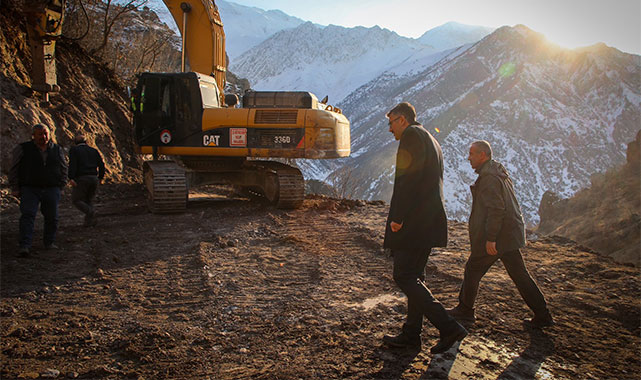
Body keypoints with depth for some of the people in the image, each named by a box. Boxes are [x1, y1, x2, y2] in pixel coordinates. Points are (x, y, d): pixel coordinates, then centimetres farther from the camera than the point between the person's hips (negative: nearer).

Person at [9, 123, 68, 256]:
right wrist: (15, 188, -2)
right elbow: (14, 169, 3)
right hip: (29, 189, -3)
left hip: (51, 190, 3)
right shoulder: (23, 149, 0)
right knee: (28, 215, -14)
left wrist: (61, 185, 9)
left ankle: (49, 243, 18)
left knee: (52, 217, 4)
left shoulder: (57, 149, 8)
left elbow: (63, 168, 17)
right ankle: (24, 246, -18)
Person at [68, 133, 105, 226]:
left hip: (82, 179, -5)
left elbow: (72, 164, -11)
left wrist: (71, 178, -18)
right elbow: (101, 164, 9)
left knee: (76, 200, 6)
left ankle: (90, 211, -19)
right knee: (87, 200, 17)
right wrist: (100, 177, 20)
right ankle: (89, 220, 0)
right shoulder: (93, 150, 16)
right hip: (94, 179, 5)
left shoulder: (74, 150, 5)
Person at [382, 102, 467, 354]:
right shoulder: (431, 140, 23)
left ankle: (449, 328, -8)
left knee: (404, 277, -7)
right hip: (429, 220, 10)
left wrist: (397, 217, -20)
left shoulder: (412, 135, -8)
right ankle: (411, 334, 20)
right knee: (414, 277, 14)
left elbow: (408, 178, -20)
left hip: (412, 222, -10)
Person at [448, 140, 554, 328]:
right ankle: (542, 315, 14)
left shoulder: (488, 177, -16)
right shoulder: (499, 172, 16)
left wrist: (490, 239, -23)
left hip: (497, 236, -10)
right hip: (510, 235, 10)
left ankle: (465, 310, 17)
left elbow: (496, 209, -23)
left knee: (472, 270, 5)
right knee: (519, 274, 12)